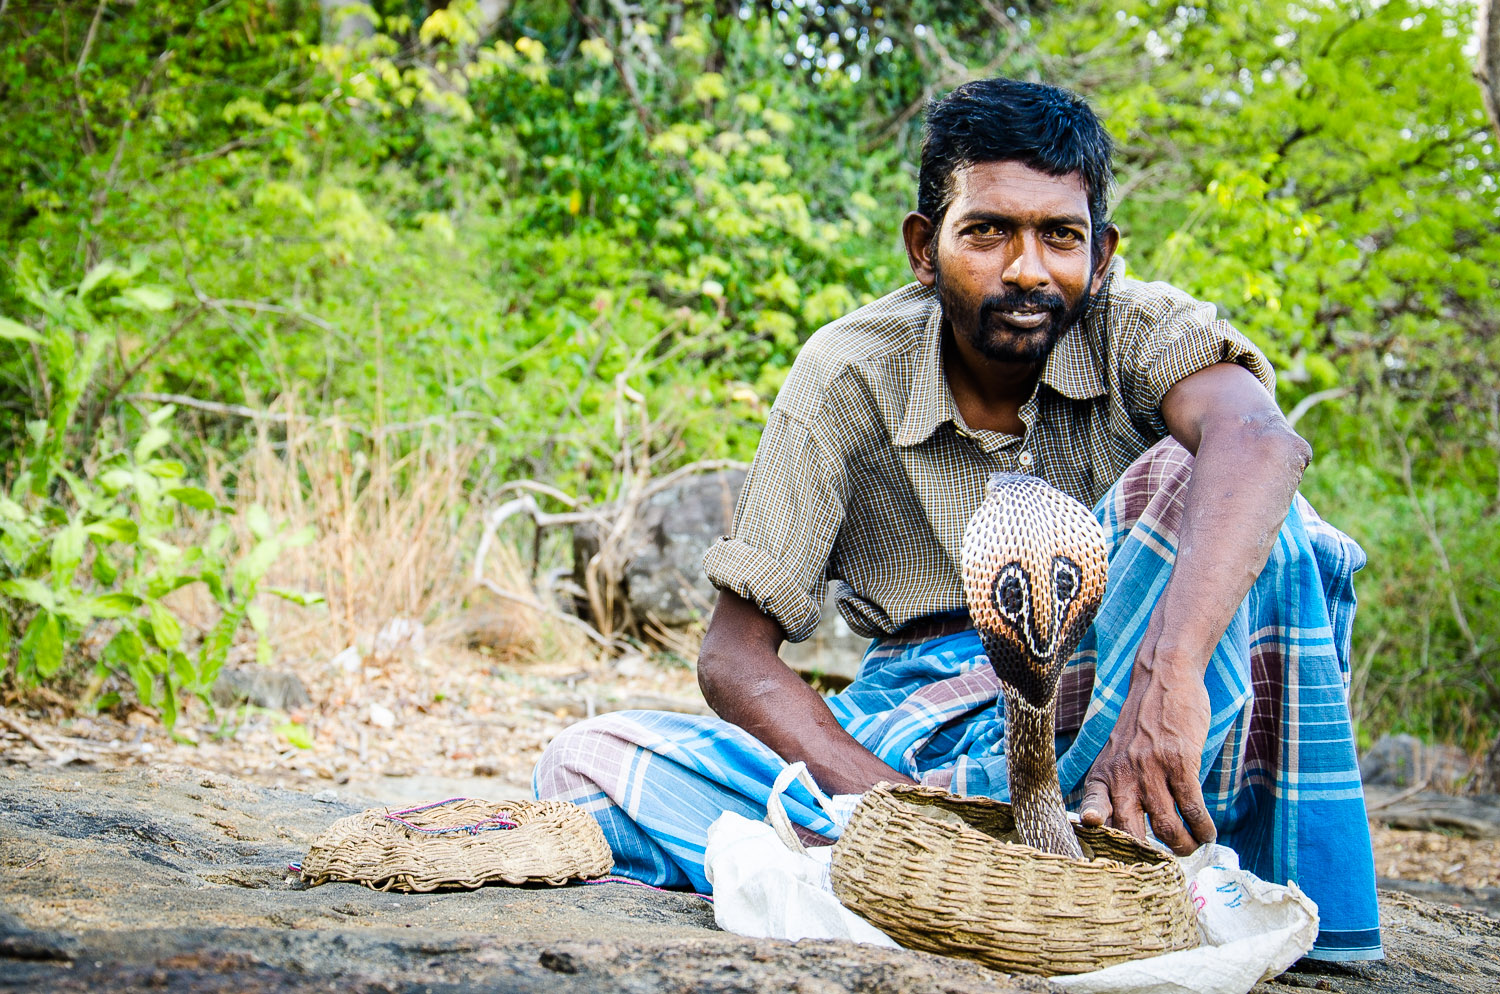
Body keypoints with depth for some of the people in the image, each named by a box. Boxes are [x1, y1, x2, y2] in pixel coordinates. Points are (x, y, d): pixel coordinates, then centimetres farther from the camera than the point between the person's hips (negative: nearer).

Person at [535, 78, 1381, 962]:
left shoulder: (1135, 329, -10)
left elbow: (1260, 440, -34)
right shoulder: (847, 376, -7)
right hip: (919, 733, 2)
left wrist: (1170, 672, -52)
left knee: (1187, 477, -28)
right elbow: (735, 655, -9)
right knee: (590, 761, -20)